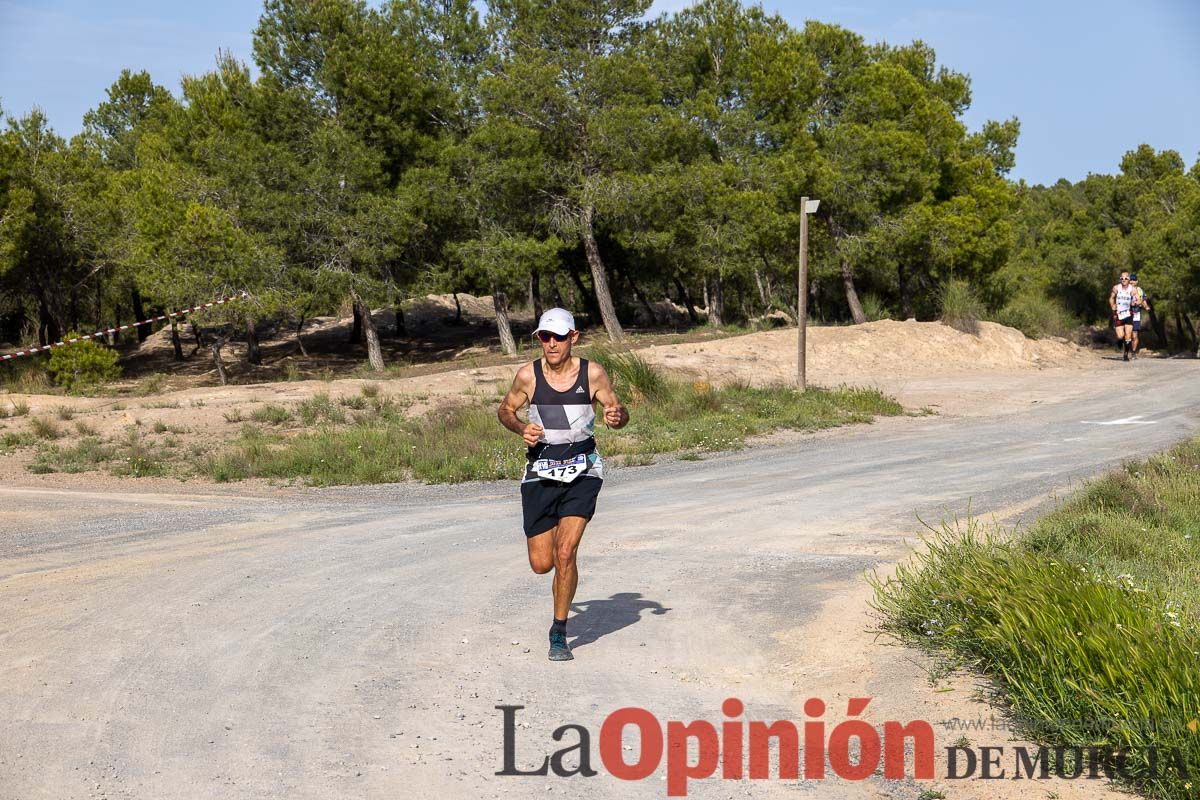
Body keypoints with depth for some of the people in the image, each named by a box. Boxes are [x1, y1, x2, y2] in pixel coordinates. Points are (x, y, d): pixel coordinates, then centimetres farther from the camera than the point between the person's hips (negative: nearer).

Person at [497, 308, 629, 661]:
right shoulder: (528, 375, -3)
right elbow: (505, 410, 12)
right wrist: (521, 429, -9)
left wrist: (617, 417, -16)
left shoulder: (592, 373, -4)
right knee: (541, 564, 3)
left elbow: (618, 409, 8)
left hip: (582, 472, -1)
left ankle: (559, 633, 0)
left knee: (565, 553, -17)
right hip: (540, 472, 1)